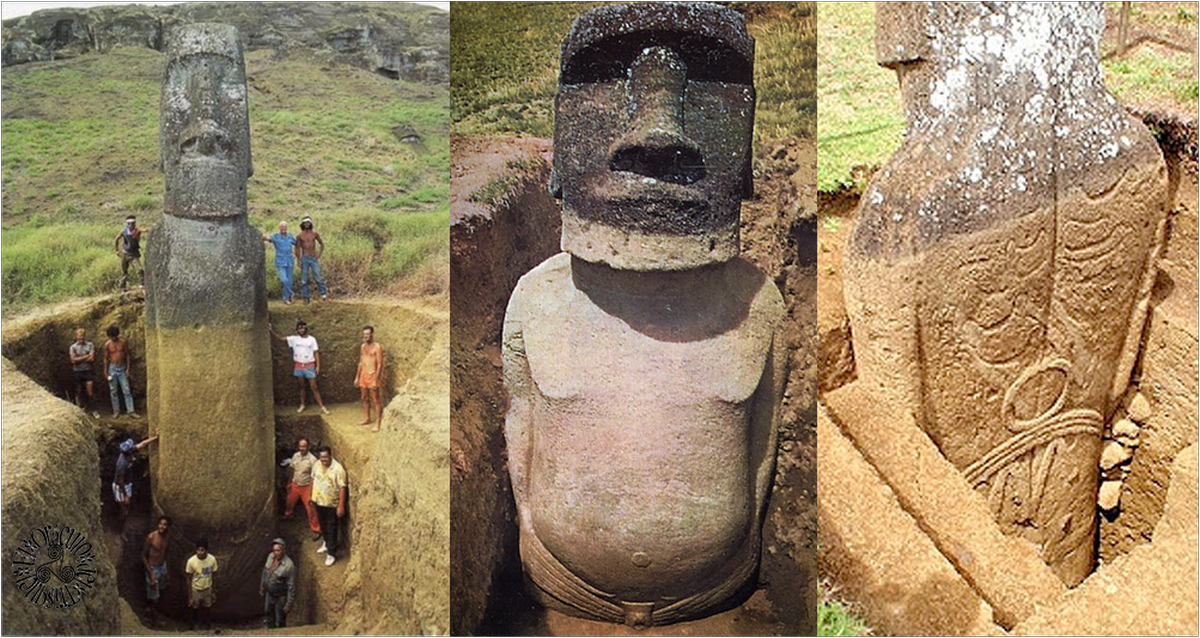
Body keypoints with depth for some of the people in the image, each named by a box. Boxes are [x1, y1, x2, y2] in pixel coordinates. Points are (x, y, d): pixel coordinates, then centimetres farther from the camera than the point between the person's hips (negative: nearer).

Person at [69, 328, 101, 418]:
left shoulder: (90, 345, 0)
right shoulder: (73, 347, 0)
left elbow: (92, 358, -10)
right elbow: (73, 360, -11)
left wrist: (79, 359, -9)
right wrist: (86, 356, -11)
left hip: (88, 370, -1)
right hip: (77, 371, 1)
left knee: (91, 391, -4)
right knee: (79, 391, 9)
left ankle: (93, 409, 5)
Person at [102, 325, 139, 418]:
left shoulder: (123, 342, -3)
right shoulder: (107, 345, -3)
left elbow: (128, 355, 1)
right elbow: (106, 358, 3)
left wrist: (128, 369, -3)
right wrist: (106, 371, 0)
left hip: (122, 368, 0)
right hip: (112, 368, 0)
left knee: (127, 391, -4)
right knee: (113, 391, 5)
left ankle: (131, 412, -5)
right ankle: (116, 411, 15)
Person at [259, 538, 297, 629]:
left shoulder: (289, 565, -32)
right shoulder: (270, 556, -12)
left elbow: (291, 586, -24)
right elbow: (265, 571, 8)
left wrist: (289, 603, -19)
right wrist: (262, 586, 17)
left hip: (281, 597, -7)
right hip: (269, 594, 7)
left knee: (280, 622, 11)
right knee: (268, 613, 30)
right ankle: (270, 630, 56)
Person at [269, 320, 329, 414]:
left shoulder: (312, 339, -4)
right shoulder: (294, 338, 0)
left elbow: (316, 353, -3)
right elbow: (281, 338, -4)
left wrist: (318, 365, -8)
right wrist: (271, 331, -16)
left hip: (309, 366, -2)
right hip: (298, 366, 2)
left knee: (314, 387, -2)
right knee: (301, 386, 12)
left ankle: (322, 407, 0)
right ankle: (302, 405, 26)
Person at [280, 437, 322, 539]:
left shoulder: (312, 459, -24)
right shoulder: (295, 456, -7)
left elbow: (314, 477, -20)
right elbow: (292, 470, 9)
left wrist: (312, 492, -21)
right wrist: (289, 482, 17)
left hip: (306, 487, -6)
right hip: (295, 485, 6)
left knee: (310, 509, -4)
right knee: (289, 502, 27)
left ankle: (316, 530, 6)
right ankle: (287, 515, 58)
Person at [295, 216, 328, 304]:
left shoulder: (315, 234, 4)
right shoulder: (299, 236, 2)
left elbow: (322, 244, 14)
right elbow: (297, 249, 4)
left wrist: (319, 255, 3)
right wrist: (298, 260, -2)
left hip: (314, 258, 0)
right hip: (304, 259, 0)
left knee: (318, 277, -9)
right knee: (304, 279, 1)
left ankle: (323, 294, 0)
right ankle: (305, 298, 6)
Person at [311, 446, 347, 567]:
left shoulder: (338, 468, -23)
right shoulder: (317, 465, -3)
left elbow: (342, 488, -21)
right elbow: (313, 480, 12)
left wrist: (341, 506, -22)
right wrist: (311, 496, 16)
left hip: (332, 504, -6)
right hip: (319, 502, 6)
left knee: (332, 529, 3)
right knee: (323, 525, 24)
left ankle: (331, 554, 12)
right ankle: (326, 543, 46)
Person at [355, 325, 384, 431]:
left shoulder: (377, 347, -13)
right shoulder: (363, 346, 10)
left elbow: (380, 365, -15)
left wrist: (376, 380, -19)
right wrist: (357, 377, 15)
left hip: (372, 376, -7)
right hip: (363, 376, 7)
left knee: (376, 400, -5)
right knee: (364, 398, 14)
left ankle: (379, 422, -1)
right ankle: (368, 418, 28)